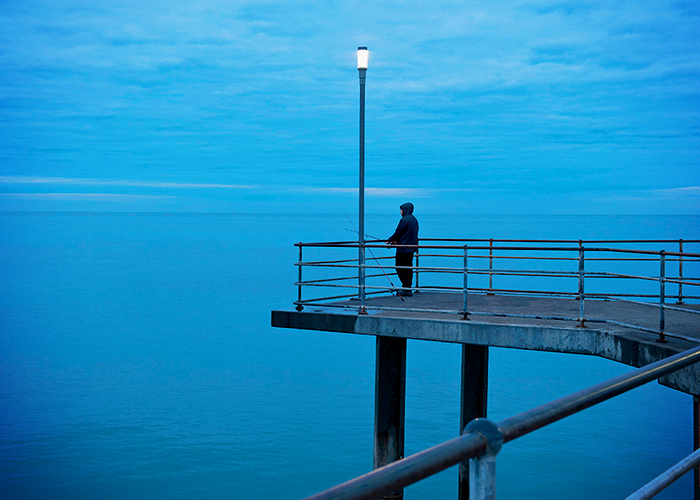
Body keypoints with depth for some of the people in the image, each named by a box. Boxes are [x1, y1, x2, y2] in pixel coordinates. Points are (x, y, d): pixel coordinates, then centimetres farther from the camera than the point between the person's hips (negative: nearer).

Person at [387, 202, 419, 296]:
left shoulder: (404, 220, -16)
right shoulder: (414, 220, 13)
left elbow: (397, 233, -14)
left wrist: (389, 240, 3)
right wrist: (397, 240, 20)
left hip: (403, 248, -9)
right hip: (411, 248, 9)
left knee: (400, 268, -3)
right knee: (408, 268, 12)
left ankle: (407, 288, -8)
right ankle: (408, 288, 14)